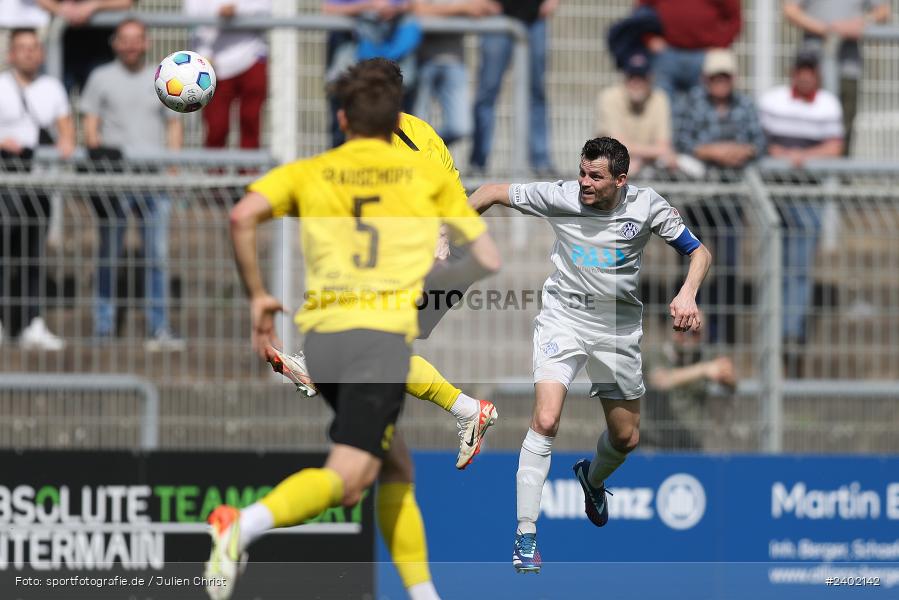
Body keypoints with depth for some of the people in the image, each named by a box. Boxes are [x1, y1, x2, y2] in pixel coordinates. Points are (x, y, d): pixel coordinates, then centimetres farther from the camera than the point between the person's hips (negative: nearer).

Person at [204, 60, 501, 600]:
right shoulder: (430, 174, 12)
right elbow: (487, 260, 13)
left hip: (321, 333, 4)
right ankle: (246, 524, -39)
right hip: (384, 333, -4)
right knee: (347, 479, -15)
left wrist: (257, 295, 7)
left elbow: (243, 217, -4)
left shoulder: (309, 172, 14)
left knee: (396, 466, 19)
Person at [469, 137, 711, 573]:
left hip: (618, 328, 2)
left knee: (626, 438, 13)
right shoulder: (560, 197, -13)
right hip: (562, 319, -2)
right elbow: (494, 192, 0)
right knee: (545, 422, -21)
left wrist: (687, 295, -20)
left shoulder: (647, 206, -11)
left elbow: (699, 252, -2)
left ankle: (592, 478, 51)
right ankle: (525, 537, -16)